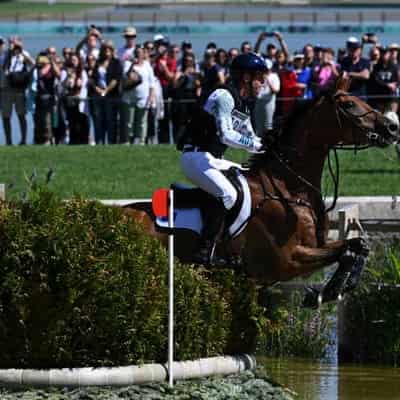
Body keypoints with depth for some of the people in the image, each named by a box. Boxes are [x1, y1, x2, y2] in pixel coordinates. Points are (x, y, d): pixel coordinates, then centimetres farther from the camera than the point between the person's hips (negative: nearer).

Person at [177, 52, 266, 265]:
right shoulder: (224, 96, -15)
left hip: (213, 159, 11)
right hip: (196, 157, -11)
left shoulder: (242, 103, 16)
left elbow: (249, 139, 21)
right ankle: (205, 252, -31)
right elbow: (224, 134, -26)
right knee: (228, 194, -27)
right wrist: (257, 144, -25)